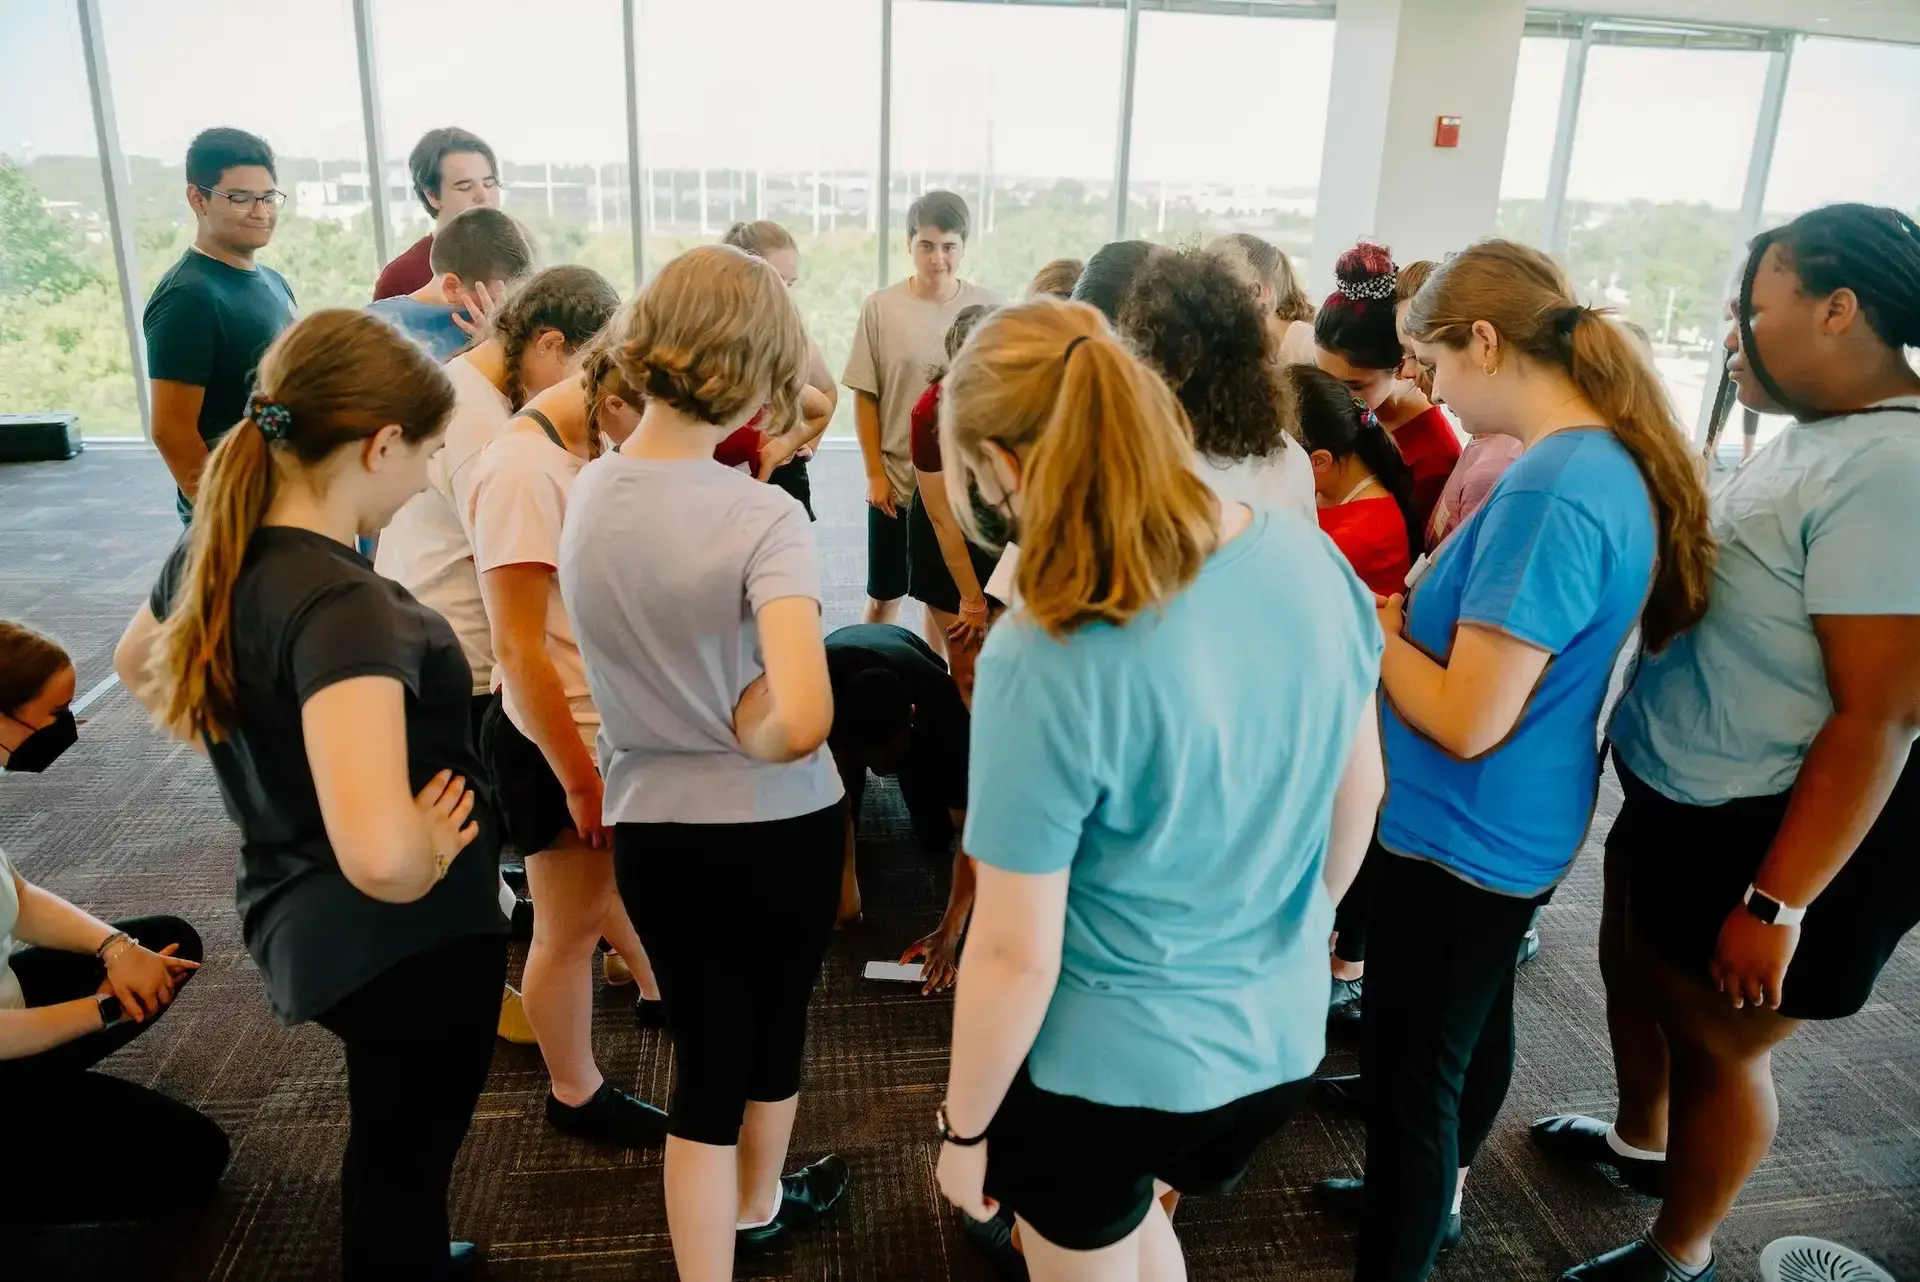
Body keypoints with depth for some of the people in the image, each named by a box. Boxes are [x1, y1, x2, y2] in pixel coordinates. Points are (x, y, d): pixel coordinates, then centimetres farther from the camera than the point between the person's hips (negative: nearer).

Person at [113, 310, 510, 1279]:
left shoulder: (216, 551, -5)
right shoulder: (345, 606, -32)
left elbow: (136, 664, 19)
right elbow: (379, 854, -45)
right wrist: (431, 854, -23)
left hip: (297, 916, 8)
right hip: (406, 940, -8)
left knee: (387, 1143, 32)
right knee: (404, 1160, 17)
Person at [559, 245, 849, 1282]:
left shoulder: (586, 494, -5)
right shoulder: (762, 516, -24)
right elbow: (802, 722, -34)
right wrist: (745, 732, -15)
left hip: (651, 825, 3)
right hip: (776, 825, -3)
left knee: (704, 1055, 15)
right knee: (775, 1020, 24)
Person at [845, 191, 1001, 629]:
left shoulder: (988, 307, -4)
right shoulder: (880, 307, -7)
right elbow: (865, 397, -2)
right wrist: (875, 474, -5)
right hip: (897, 478, -1)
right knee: (884, 597, 12)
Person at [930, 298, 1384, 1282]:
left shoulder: (1046, 663, -30)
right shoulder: (1309, 557, -11)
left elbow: (1016, 956, -22)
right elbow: (1359, 787, 3)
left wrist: (963, 1128, -5)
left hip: (1105, 1066, -5)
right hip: (1280, 1037, 6)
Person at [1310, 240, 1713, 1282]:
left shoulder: (1550, 492, -28)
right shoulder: (1615, 460, 2)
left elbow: (1468, 722, -27)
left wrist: (1371, 627, -13)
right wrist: (1418, 612, 2)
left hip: (1461, 837, -10)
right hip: (1517, 827, 10)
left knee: (1409, 1072, 7)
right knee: (1470, 1032, 28)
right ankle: (1432, 1198, 51)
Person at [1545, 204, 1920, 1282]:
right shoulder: (1811, 434, 5)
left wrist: (1777, 904, -23)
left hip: (1771, 831, -9)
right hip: (1674, 798, 9)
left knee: (1715, 1038, 10)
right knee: (1636, 973, 25)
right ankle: (1640, 1139, 52)